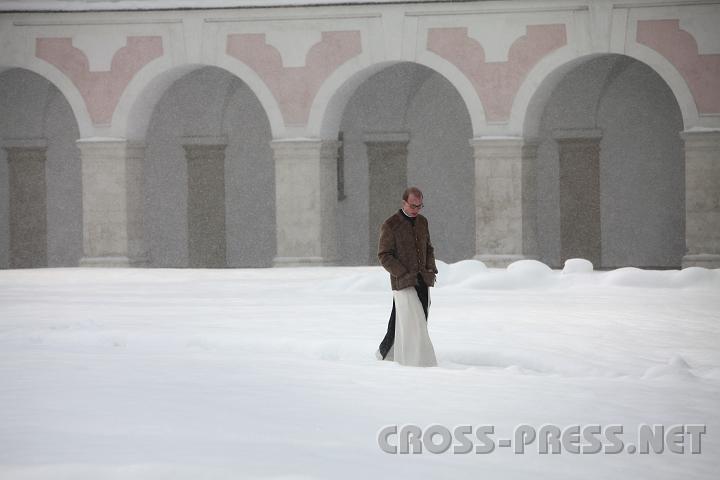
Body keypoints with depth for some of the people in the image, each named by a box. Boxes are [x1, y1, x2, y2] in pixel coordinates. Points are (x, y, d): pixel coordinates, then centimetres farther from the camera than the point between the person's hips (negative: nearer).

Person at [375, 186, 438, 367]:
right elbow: (384, 256, -9)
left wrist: (431, 269, 2)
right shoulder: (390, 225, -7)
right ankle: (418, 365, -13)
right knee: (413, 325, -12)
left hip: (423, 282, 6)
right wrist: (405, 275, -16)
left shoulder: (422, 222, 12)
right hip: (403, 284, -6)